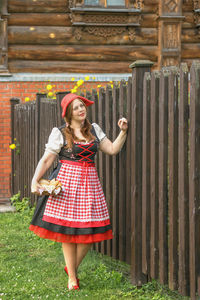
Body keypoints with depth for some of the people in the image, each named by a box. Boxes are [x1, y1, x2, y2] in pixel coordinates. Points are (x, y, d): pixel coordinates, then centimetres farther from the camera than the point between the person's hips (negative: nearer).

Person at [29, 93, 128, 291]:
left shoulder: (94, 130, 13)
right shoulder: (60, 133, 0)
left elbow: (112, 149, 13)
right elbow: (46, 159, -2)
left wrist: (123, 132, 3)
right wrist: (35, 180, -12)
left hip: (89, 182, 4)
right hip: (67, 181, -4)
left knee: (91, 230, 0)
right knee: (68, 230, -1)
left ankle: (71, 267, 23)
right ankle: (72, 278, 12)